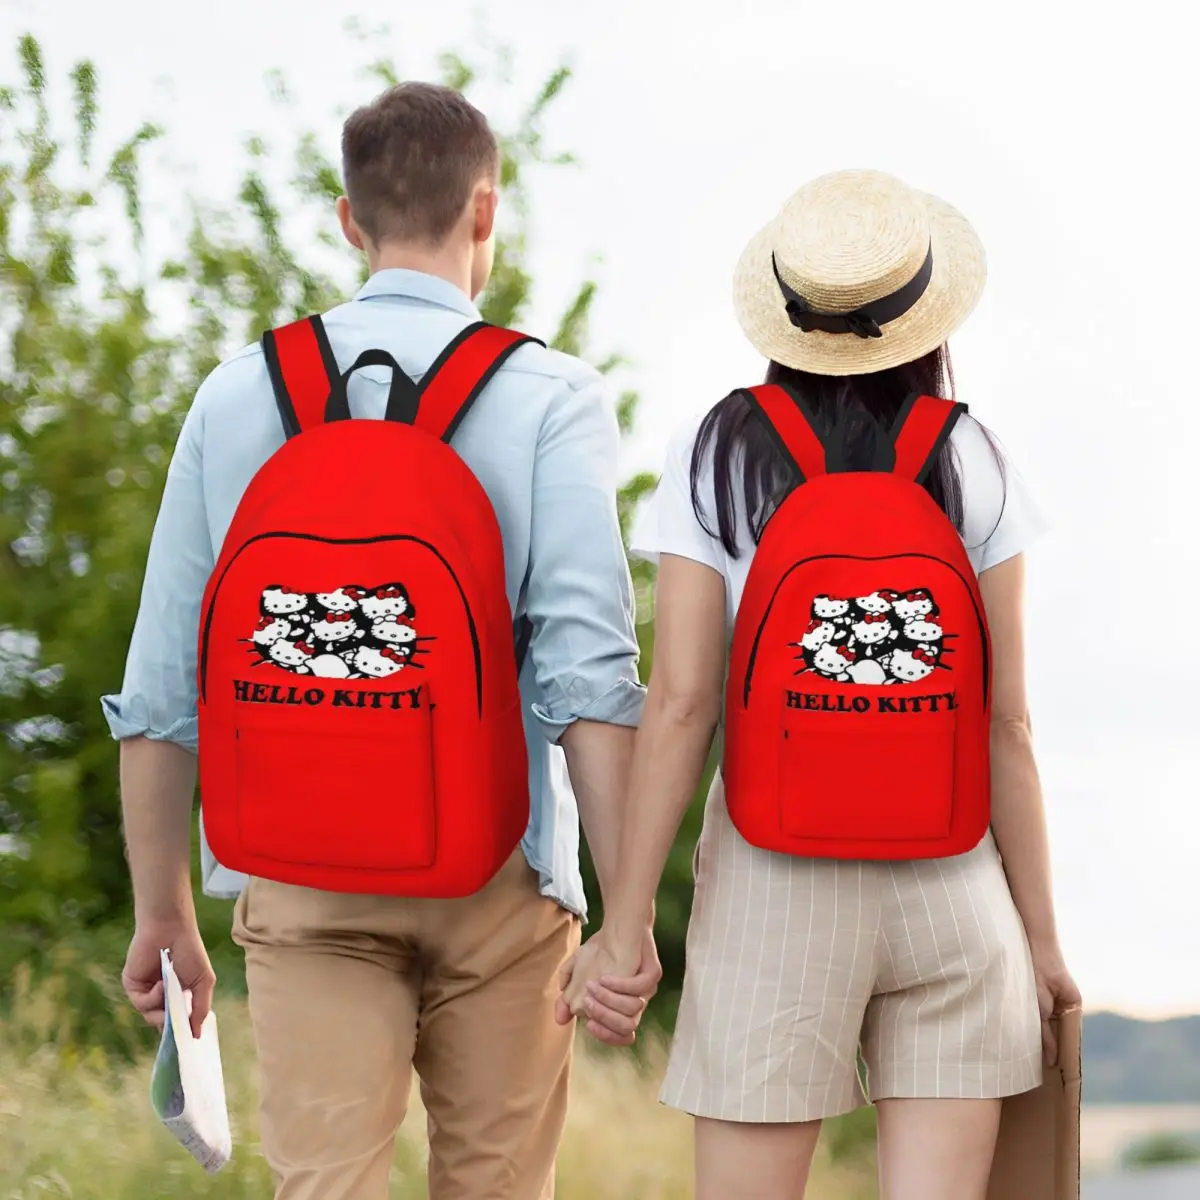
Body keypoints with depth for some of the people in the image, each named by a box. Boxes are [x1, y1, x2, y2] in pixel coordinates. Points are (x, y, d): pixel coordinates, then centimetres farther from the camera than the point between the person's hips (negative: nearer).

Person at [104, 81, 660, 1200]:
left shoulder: (239, 393, 6)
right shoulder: (548, 396, -2)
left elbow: (160, 685, 6)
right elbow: (588, 667, -13)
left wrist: (162, 912, 15)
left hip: (301, 877, 1)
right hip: (496, 872, -1)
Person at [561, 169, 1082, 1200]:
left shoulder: (716, 457, -1)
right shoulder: (972, 467, 1)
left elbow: (681, 703, -6)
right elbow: (1006, 721, 0)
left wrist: (624, 922, -3)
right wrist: (1041, 933, 8)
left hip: (775, 876, -1)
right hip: (952, 878, 1)